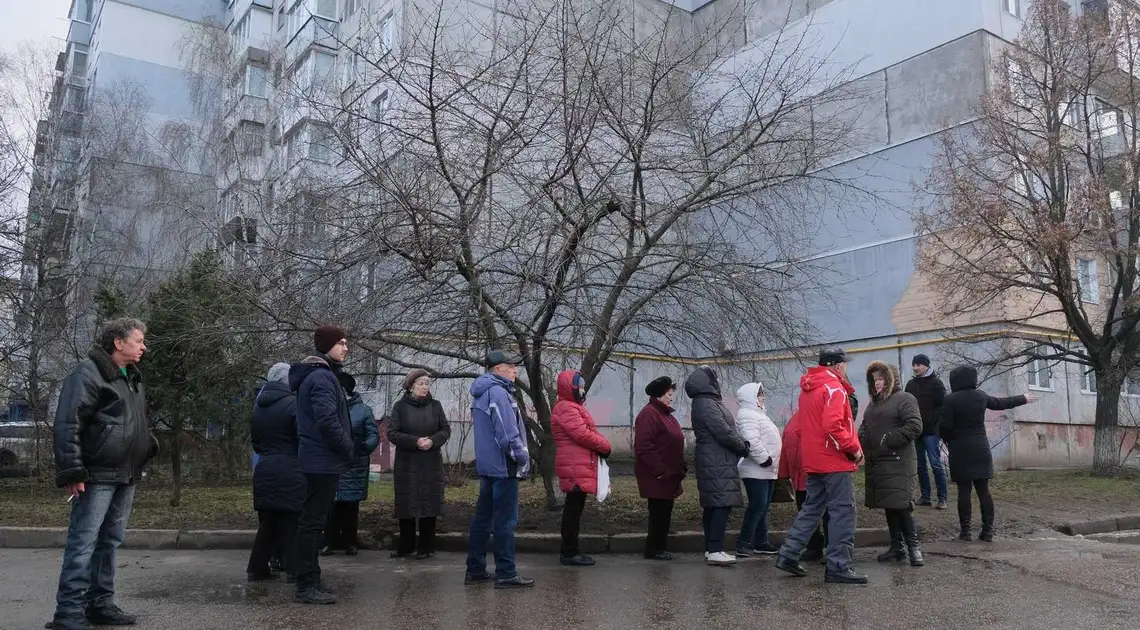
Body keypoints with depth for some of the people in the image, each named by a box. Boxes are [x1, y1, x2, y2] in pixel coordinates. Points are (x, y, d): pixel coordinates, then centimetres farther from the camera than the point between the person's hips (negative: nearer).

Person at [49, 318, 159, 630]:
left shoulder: (132, 377, 17)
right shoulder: (89, 373, -11)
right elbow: (67, 424, -18)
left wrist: (149, 446, 12)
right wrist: (72, 471, -22)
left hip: (126, 476, 9)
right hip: (97, 476, -9)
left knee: (110, 542, 14)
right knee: (83, 543, -5)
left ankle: (101, 604, 23)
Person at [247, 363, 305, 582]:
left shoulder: (258, 406, 10)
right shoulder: (293, 403, -11)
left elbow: (254, 441, 18)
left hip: (264, 471, 6)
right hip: (290, 473, -6)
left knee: (268, 522, 14)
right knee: (293, 522, 1)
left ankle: (257, 568, 18)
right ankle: (295, 569, 5)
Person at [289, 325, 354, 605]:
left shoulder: (321, 375, 17)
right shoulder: (322, 377, -17)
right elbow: (327, 420, -26)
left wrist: (343, 449, 13)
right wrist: (348, 449, -13)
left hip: (320, 459, 11)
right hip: (323, 460, -11)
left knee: (314, 520, 14)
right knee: (313, 521, -6)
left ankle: (310, 580, 23)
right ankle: (307, 585, -1)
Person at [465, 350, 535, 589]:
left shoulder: (482, 393, 15)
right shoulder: (498, 392, -17)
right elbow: (507, 433, -22)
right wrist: (523, 458, -11)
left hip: (487, 466, 10)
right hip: (503, 467, -10)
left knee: (483, 517, 14)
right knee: (505, 521, -4)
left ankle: (475, 570, 20)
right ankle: (506, 574, 1)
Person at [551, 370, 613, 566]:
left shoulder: (573, 407, 22)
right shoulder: (566, 408, -12)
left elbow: (586, 432, 20)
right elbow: (582, 434, -20)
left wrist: (601, 445, 2)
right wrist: (605, 446, -7)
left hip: (579, 466, 11)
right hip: (575, 467, -11)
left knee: (574, 508, 14)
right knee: (574, 508, -7)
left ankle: (569, 550, 21)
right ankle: (570, 553, -3)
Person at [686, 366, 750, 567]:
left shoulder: (708, 402, 19)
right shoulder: (706, 404, -15)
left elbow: (725, 429, 20)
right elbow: (724, 432, -18)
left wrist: (741, 444, 9)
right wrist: (743, 447, -4)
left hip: (715, 463, 11)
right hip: (717, 464, -11)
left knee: (712, 506, 12)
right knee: (722, 504, -13)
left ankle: (711, 549, 17)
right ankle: (715, 551, -16)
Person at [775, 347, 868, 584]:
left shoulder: (807, 389, 14)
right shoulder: (834, 388, -13)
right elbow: (833, 426, -26)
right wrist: (853, 448, -16)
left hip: (813, 461, 9)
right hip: (835, 461, -9)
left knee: (811, 507, 16)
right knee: (843, 511, -2)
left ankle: (788, 554, 14)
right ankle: (838, 567, -1)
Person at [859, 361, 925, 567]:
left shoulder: (904, 399, -4)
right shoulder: (873, 404, 21)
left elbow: (915, 427, -15)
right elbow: (864, 428, 29)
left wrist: (888, 440, -16)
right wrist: (863, 442, 7)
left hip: (898, 463, -8)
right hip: (877, 463, 8)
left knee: (901, 505, -10)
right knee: (889, 506, 11)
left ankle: (913, 546, 0)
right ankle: (897, 546, 18)